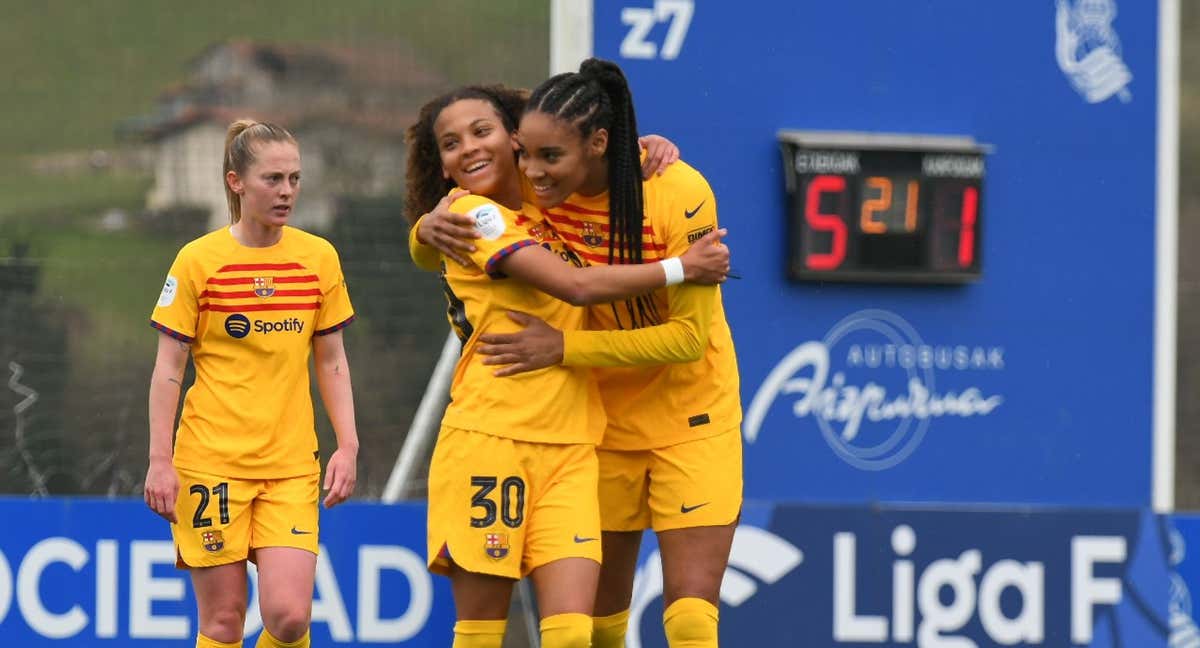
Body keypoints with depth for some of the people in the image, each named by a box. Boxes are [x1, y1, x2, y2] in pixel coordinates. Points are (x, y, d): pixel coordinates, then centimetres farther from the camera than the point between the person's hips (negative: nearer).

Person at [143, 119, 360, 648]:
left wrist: (347, 445, 3)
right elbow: (168, 369, -1)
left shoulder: (319, 258, 5)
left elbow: (331, 362, 12)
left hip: (292, 465, 2)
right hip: (211, 461, -2)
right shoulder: (198, 261, -3)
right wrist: (160, 461, -7)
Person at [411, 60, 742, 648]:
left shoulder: (679, 194, -23)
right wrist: (430, 230, -23)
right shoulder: (533, 190, -11)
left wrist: (565, 347, -29)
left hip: (690, 421, -4)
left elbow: (690, 335, -22)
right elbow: (431, 257, 2)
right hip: (601, 420, 4)